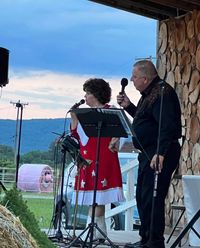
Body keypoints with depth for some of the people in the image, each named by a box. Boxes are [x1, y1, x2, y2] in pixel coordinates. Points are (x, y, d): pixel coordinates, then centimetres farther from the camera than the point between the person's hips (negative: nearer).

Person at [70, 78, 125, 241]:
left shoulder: (108, 111, -3)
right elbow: (76, 134, 16)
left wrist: (113, 142, -24)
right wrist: (74, 118, 5)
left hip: (102, 158, -8)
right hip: (87, 159, 8)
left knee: (97, 198, -9)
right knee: (94, 198, 9)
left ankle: (91, 230, -10)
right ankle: (100, 232, 14)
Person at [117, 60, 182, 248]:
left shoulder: (162, 93, -17)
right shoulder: (149, 94, 17)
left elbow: (167, 126, -27)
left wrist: (160, 153, -33)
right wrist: (128, 106, 15)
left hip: (160, 155, -11)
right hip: (148, 153, 11)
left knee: (152, 197, -10)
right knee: (142, 197, 16)